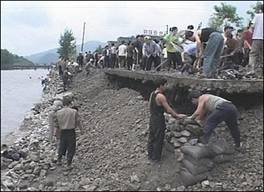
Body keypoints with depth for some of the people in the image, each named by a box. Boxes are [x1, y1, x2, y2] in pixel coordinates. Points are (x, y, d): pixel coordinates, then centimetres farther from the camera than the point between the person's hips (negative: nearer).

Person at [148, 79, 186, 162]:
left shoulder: (152, 93, 3)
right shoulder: (161, 96, -23)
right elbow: (168, 109, -20)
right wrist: (177, 115, -9)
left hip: (152, 118, 9)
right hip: (158, 120, -8)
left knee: (151, 137, 19)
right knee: (158, 139, 5)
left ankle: (150, 154, 33)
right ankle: (156, 157, 17)